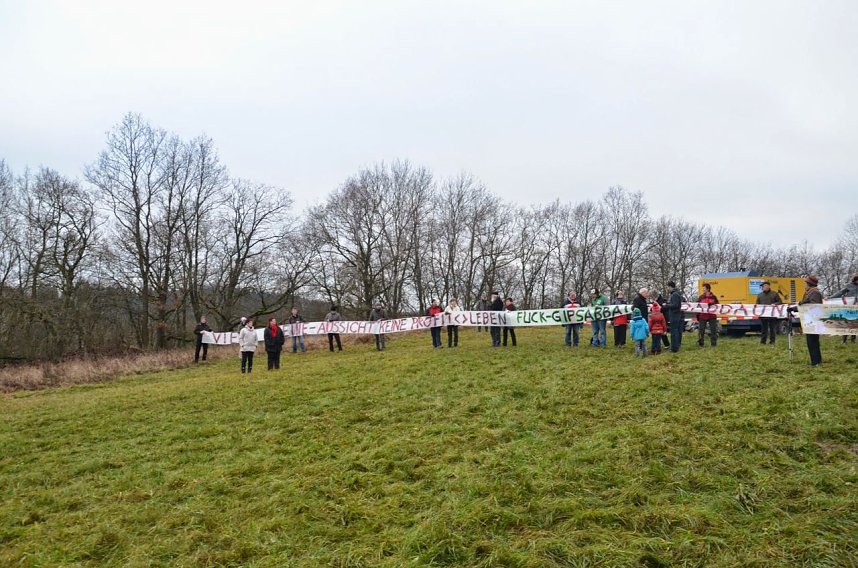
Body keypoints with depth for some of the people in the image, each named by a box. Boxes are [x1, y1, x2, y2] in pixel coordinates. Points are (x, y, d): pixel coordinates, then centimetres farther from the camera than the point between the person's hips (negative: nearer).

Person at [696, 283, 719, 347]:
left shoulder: (713, 297, 3)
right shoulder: (701, 297, 5)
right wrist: (697, 315, -2)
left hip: (712, 316, 0)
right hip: (703, 316, 1)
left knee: (713, 330, 3)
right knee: (701, 330, 2)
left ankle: (714, 343, 10)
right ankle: (700, 344, 11)